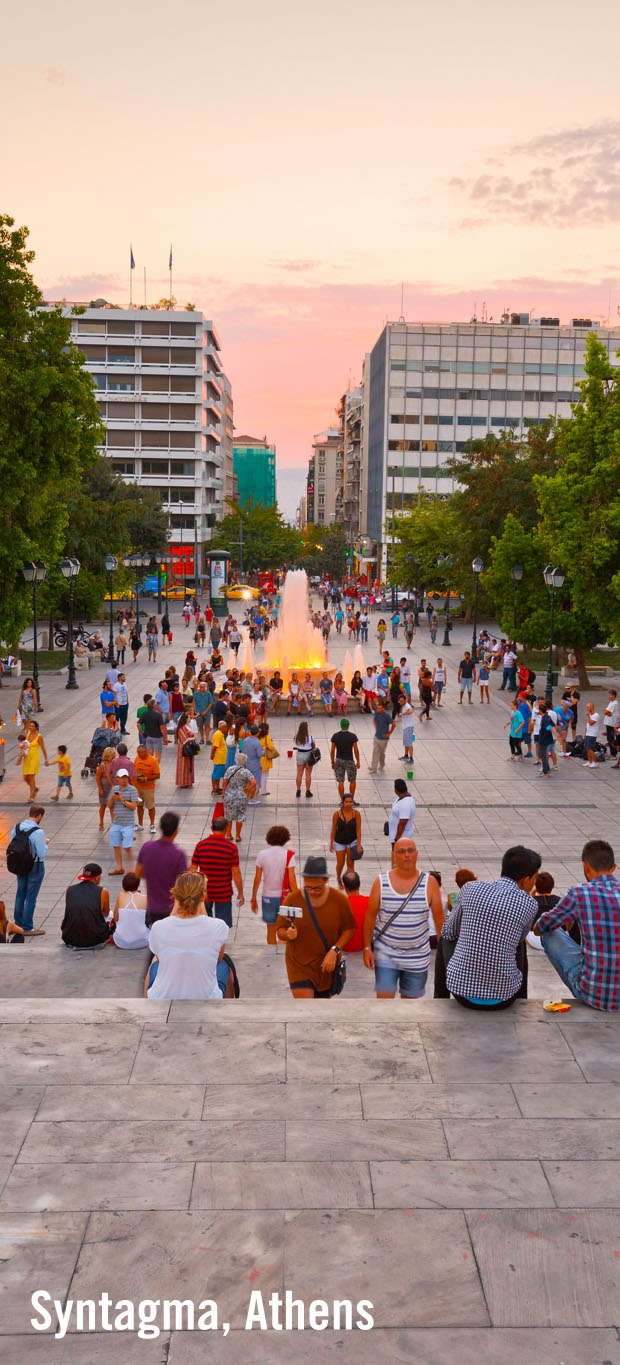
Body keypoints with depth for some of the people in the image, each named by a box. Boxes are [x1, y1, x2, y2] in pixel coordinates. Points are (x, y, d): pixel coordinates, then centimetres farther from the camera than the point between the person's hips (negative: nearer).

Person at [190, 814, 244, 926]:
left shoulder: (200, 845, -6)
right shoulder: (231, 847, -12)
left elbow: (193, 869, -2)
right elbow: (236, 873, -11)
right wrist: (240, 893, -1)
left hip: (204, 892, 2)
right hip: (224, 894, -2)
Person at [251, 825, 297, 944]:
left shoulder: (262, 854, -4)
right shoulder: (289, 855, -10)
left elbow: (257, 878, -2)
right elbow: (291, 879, -13)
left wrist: (254, 899, 6)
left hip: (268, 897, 2)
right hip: (284, 896, -2)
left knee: (271, 929, 16)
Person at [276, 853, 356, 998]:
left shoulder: (339, 899, -9)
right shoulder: (292, 900, -10)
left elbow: (349, 929, -2)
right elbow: (280, 931, -2)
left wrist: (334, 951, -15)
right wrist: (287, 935, -25)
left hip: (326, 965, 2)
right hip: (299, 965, -1)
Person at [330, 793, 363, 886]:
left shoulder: (356, 814, -13)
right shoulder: (337, 814, -14)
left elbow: (358, 830, -10)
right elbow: (333, 829, -5)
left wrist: (359, 844, -13)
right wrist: (331, 843, -2)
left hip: (352, 841, 0)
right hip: (339, 842, 0)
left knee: (350, 864, -1)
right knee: (340, 864, 10)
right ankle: (339, 880, 39)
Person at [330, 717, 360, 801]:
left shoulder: (335, 736, -5)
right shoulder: (353, 736, -11)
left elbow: (332, 751, -3)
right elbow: (356, 750, -9)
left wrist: (332, 762, 8)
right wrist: (358, 762, 2)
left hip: (338, 760, 2)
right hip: (349, 761, -2)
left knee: (340, 782, 6)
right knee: (352, 781, 14)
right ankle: (351, 800, 15)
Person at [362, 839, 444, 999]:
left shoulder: (429, 883, -6)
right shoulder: (381, 882, -6)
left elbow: (439, 919, -1)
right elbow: (370, 917, -2)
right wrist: (367, 947, -5)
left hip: (417, 957, 1)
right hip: (385, 954, -1)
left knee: (410, 998, 14)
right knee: (384, 999, -5)